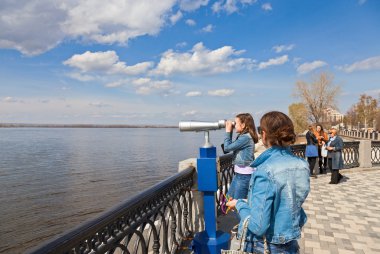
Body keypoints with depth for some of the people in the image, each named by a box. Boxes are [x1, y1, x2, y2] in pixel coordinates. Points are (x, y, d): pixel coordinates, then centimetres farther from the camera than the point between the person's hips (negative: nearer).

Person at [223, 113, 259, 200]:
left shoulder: (245, 137, -19)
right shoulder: (242, 136, 7)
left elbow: (227, 147, -17)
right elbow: (230, 146, 14)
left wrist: (228, 131, -8)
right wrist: (229, 131, 6)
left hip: (245, 175, -9)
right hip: (239, 173, 9)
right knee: (229, 198, 18)